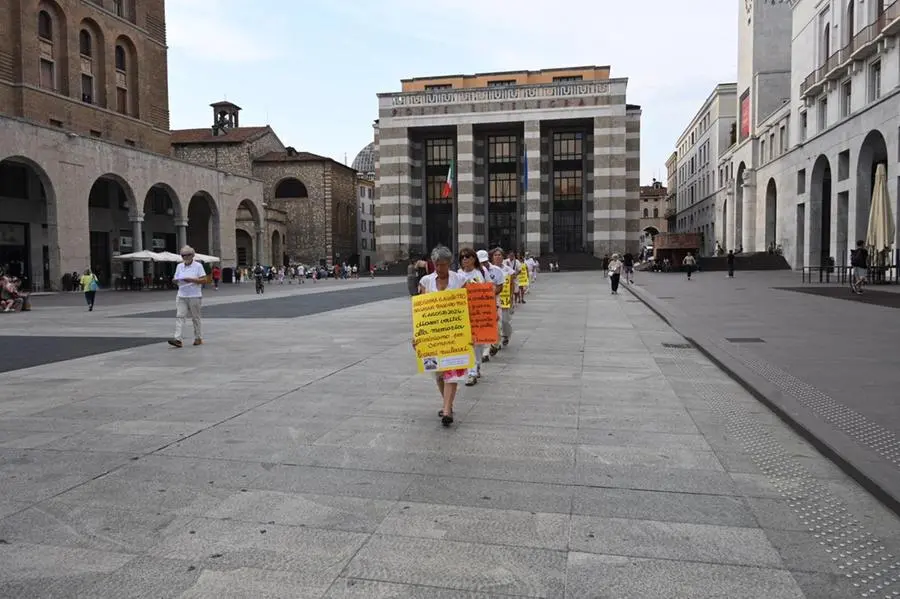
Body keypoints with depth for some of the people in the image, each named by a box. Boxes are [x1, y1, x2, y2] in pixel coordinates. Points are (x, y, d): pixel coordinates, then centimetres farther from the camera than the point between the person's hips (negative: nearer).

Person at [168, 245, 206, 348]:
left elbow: (204, 280, -9)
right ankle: (177, 339, -14)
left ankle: (198, 338, 18)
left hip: (194, 296, -4)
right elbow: (176, 280, 15)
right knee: (179, 316, -8)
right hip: (181, 296, 4)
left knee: (195, 318, 5)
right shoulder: (179, 266, 12)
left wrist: (191, 280, -21)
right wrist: (174, 280, -9)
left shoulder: (198, 266, -3)